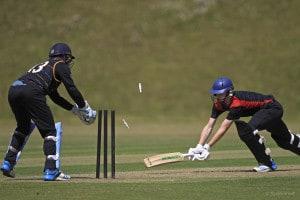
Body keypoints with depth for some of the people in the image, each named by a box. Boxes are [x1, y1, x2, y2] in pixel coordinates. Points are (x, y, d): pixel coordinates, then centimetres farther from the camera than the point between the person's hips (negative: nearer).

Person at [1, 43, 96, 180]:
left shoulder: (44, 66, 38)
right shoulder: (61, 66, 16)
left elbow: (54, 96, 40)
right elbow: (71, 89, 3)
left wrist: (74, 109, 40)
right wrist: (84, 107, 14)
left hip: (13, 91, 8)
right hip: (31, 92, -8)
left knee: (23, 128, 28)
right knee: (49, 130, 0)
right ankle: (50, 170, -9)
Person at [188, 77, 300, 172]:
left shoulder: (237, 103, -35)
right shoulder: (218, 104, -11)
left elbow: (223, 129, -37)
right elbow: (209, 127, -14)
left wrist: (207, 147, -38)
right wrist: (199, 147, -26)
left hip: (273, 108, -9)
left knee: (248, 129, -29)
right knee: (284, 141, 20)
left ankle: (267, 163, -18)